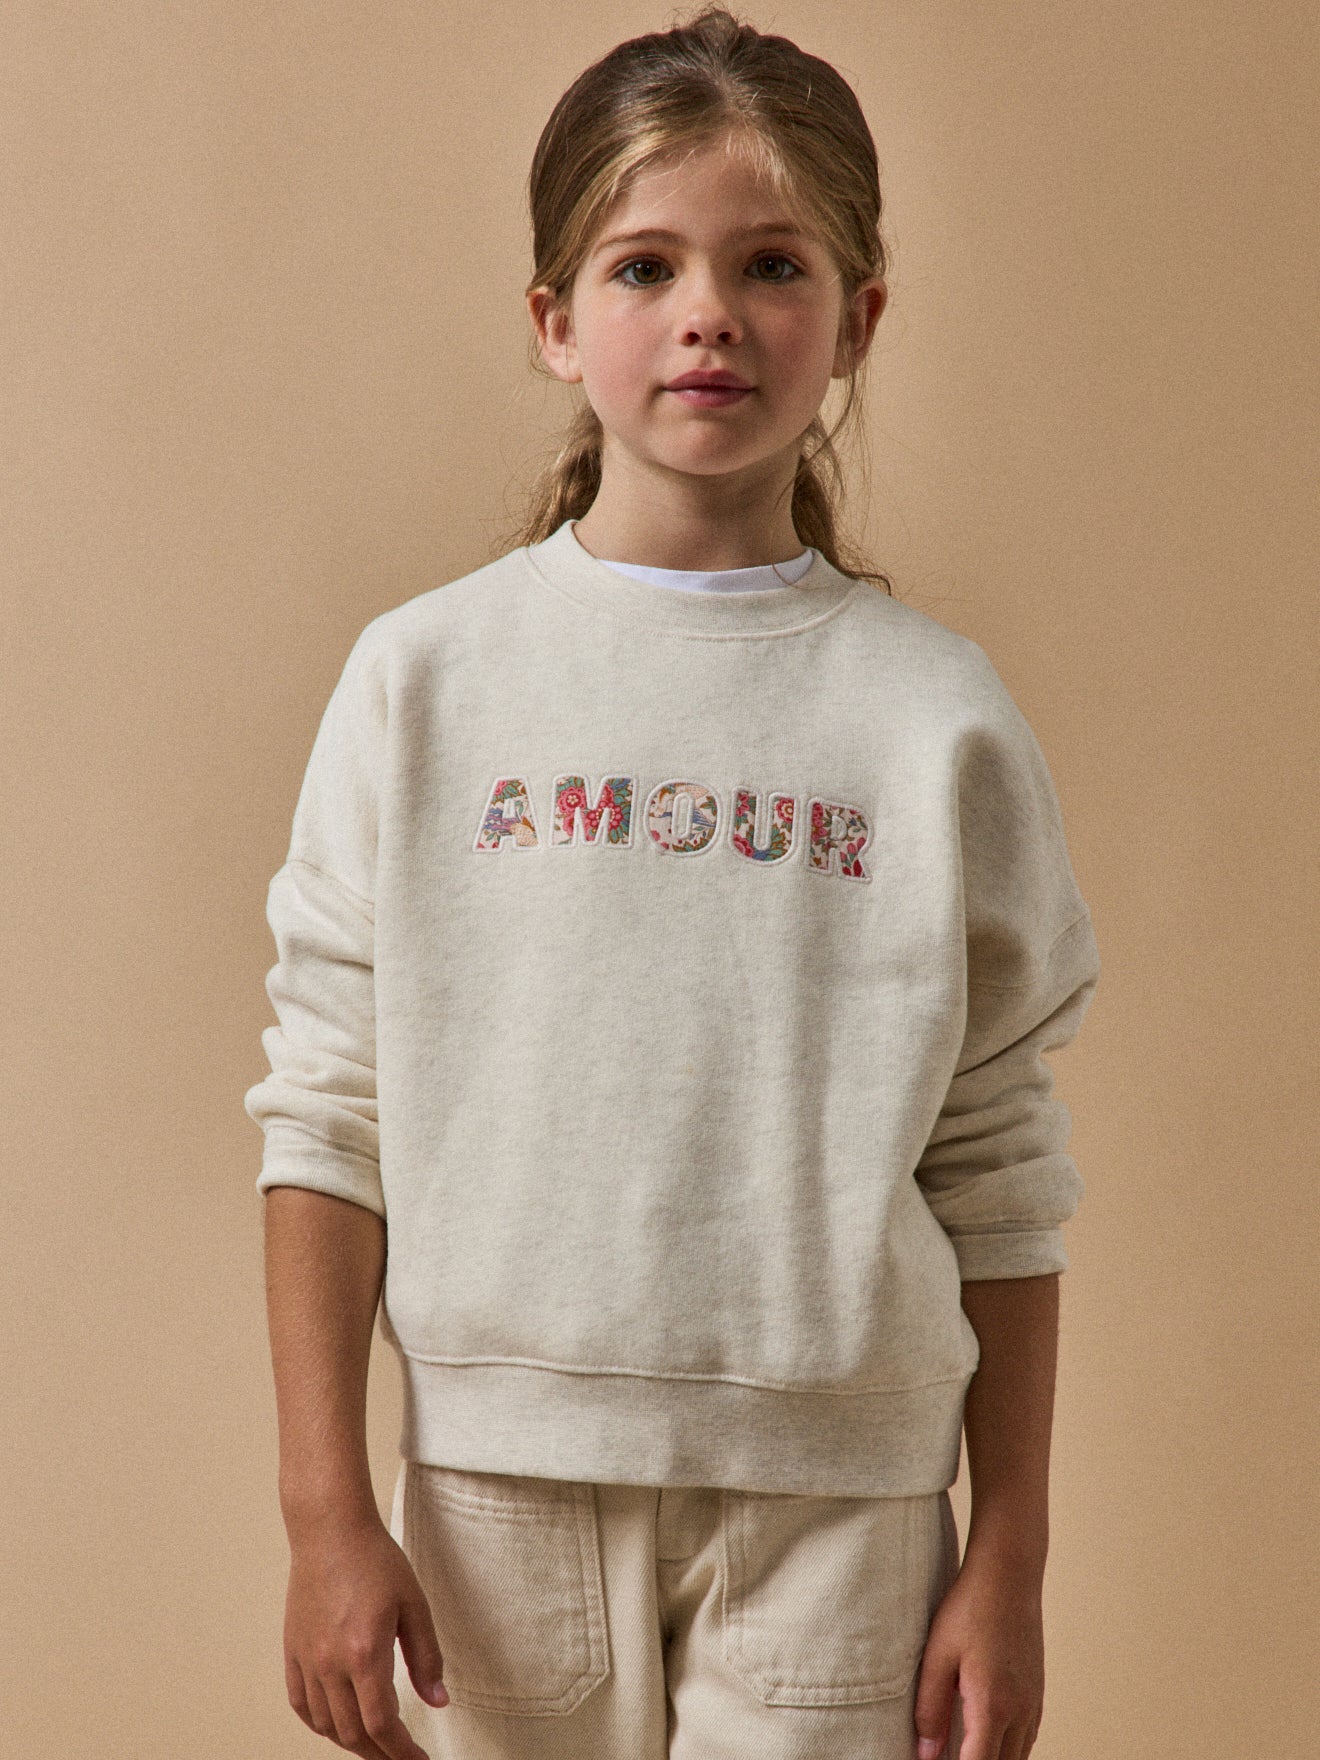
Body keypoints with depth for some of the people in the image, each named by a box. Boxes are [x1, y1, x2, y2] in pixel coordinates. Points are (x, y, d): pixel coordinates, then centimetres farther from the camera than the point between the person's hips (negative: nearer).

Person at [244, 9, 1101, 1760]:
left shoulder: (935, 713, 0)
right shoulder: (422, 678, 0)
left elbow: (1000, 1174, 3)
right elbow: (327, 1115, 0)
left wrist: (1011, 1555, 3)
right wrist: (325, 1510, -4)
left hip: (834, 1488, 0)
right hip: (501, 1473, 0)